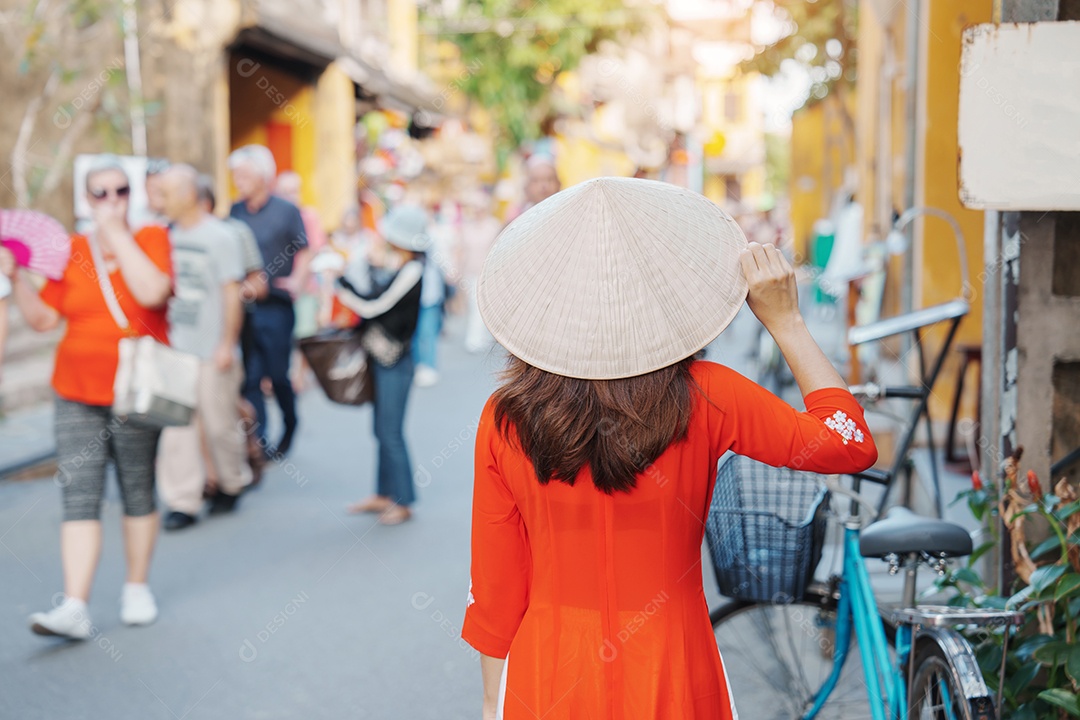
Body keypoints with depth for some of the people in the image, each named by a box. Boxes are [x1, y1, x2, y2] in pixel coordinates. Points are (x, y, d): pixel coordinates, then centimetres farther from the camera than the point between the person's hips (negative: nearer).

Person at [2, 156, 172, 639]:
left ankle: (137, 589, 25)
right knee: (79, 498, -6)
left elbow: (152, 292, -21)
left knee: (138, 493, 9)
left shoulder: (151, 238, -1)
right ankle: (75, 607, -10)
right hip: (77, 394, 2)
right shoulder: (72, 251, 7)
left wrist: (117, 234, -15)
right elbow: (42, 318, 8)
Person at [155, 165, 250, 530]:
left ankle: (231, 484, 28)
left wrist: (227, 344, -13)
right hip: (174, 346, 5)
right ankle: (182, 501, 5)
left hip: (211, 350, -5)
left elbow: (232, 294, -10)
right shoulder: (169, 236, 9)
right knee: (176, 425, 0)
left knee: (219, 424, 5)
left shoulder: (220, 236, -9)